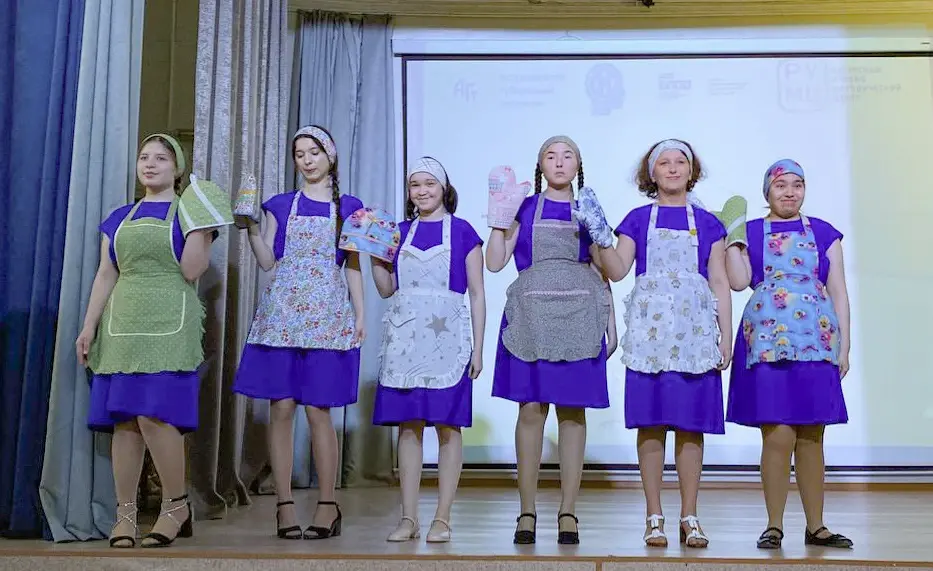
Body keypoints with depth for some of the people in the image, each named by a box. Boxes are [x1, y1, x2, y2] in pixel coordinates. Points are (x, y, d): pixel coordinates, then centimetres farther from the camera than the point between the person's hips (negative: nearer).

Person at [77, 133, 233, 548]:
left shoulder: (189, 211, 6)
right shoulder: (119, 218, 18)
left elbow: (191, 271, -5)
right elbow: (105, 276, 14)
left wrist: (197, 224, -9)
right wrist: (89, 326, 8)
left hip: (170, 324, -4)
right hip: (123, 325, 4)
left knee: (155, 415, -15)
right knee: (123, 419, 0)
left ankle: (177, 505, 2)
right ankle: (125, 514, 6)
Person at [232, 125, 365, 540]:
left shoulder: (347, 207, 11)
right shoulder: (281, 205, 13)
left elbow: (352, 267, 10)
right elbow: (267, 261, 8)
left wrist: (360, 314, 3)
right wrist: (251, 227, -5)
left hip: (327, 315, -1)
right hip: (282, 312, 1)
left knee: (318, 410, -4)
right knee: (281, 407, -2)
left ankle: (327, 504, 7)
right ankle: (284, 505, 6)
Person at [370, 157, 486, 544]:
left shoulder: (462, 231, 3)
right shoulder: (400, 231, 13)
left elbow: (477, 294, 2)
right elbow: (386, 289, 14)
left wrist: (477, 347, -3)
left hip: (447, 337, -3)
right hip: (405, 337, 3)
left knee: (447, 426, -1)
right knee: (408, 425, 4)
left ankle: (442, 518, 7)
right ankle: (408, 518, 10)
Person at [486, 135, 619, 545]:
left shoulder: (588, 211, 13)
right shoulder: (525, 208, 10)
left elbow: (606, 274, 14)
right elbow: (495, 262, 0)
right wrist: (500, 214, -4)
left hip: (578, 318, 1)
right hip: (531, 316, -1)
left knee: (572, 411, 1)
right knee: (531, 408, -3)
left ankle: (568, 513, 7)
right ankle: (527, 512, 5)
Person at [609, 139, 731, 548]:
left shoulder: (707, 223, 13)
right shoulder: (638, 219, 10)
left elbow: (719, 283, 10)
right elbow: (617, 268, -2)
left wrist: (726, 335, 4)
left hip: (694, 332, 1)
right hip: (650, 328, -1)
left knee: (691, 425, 2)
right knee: (651, 423, -1)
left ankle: (690, 518, 11)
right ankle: (654, 518, 8)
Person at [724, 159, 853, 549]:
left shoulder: (824, 234, 12)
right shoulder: (751, 232, 8)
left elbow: (838, 291, 10)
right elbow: (739, 281, -7)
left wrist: (844, 344, 5)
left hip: (816, 343, 2)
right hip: (768, 343, -2)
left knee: (811, 439, 7)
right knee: (778, 436, -6)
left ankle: (816, 527, 16)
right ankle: (774, 525, 6)